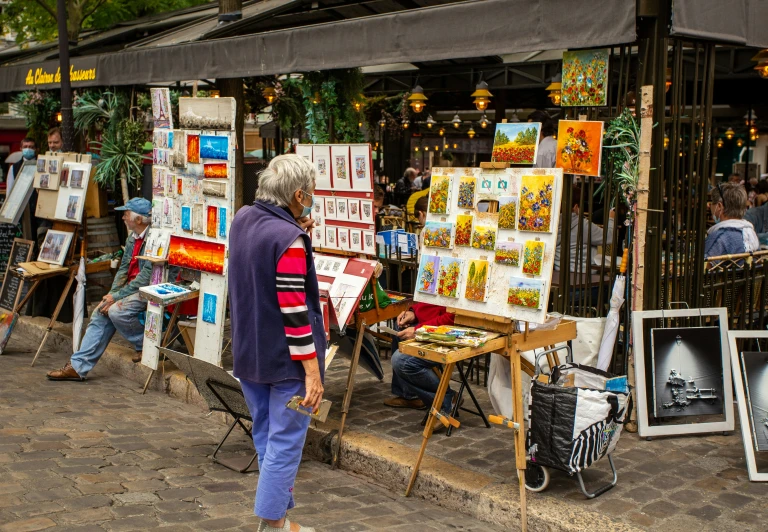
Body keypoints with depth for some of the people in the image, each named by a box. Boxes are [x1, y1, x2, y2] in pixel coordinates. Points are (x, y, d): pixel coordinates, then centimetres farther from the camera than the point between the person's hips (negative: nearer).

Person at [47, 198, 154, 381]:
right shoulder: (132, 238, 14)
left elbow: (147, 276, -21)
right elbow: (123, 269, 15)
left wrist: (117, 296, -17)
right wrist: (112, 294, -2)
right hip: (133, 288, 9)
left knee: (117, 311, -27)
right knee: (101, 313, -5)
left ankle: (146, 345, -4)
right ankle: (78, 366, -2)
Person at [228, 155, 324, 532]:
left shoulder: (242, 219, 3)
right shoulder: (288, 239, -22)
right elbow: (294, 311, -23)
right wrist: (313, 372, -19)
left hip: (248, 352, 8)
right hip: (285, 359, -8)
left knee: (265, 435, 19)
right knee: (285, 442, 1)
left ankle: (278, 501, 34)